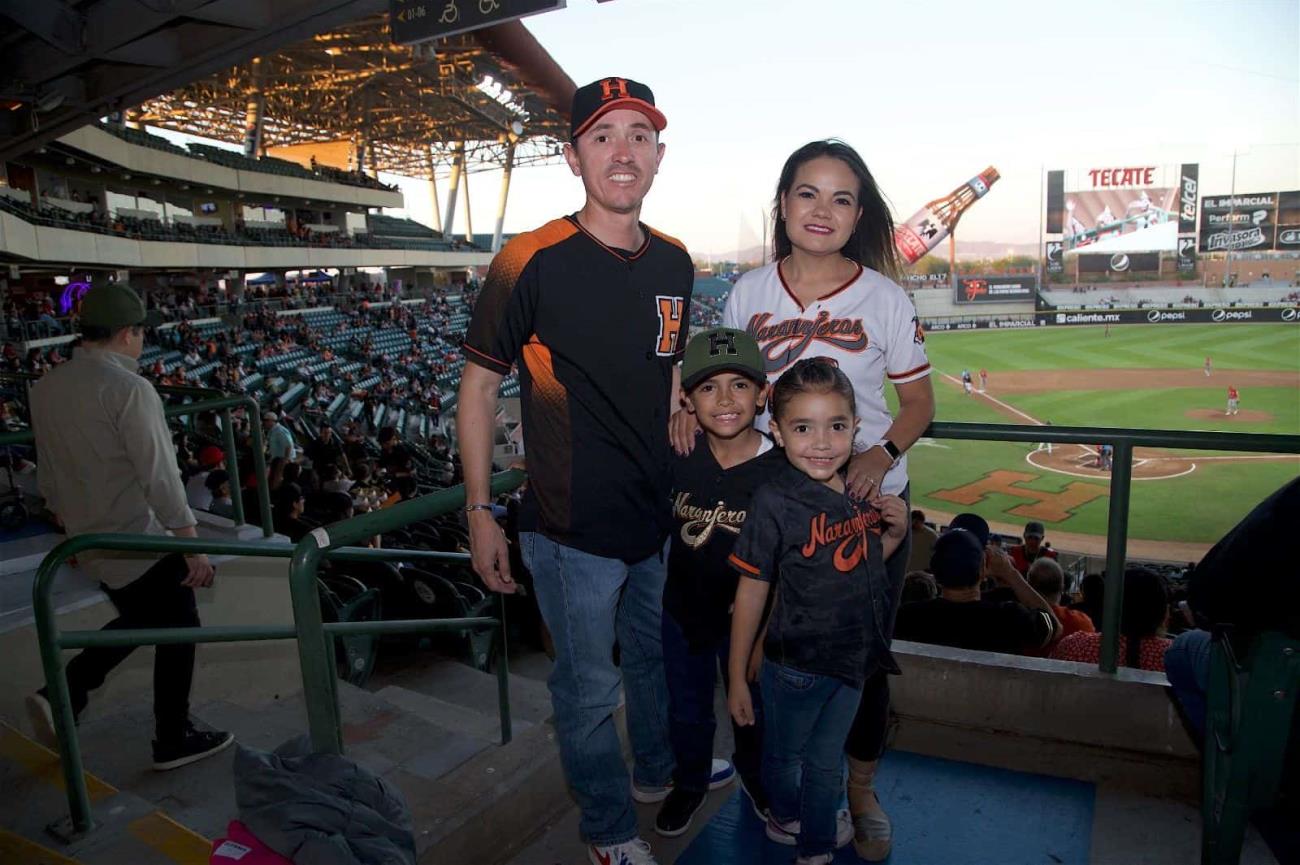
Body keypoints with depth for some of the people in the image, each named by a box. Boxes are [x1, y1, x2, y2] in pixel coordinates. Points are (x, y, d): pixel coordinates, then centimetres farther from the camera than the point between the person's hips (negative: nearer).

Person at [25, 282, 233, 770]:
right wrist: (194, 547, -18)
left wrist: (72, 529, 24)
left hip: (89, 542, 8)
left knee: (138, 619, 27)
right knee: (178, 629, 9)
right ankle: (174, 741, 19)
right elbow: (159, 477, -22)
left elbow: (49, 477, 12)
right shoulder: (129, 389, -21)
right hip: (141, 541, -8)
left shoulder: (46, 388, 3)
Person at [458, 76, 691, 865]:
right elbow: (479, 387, -10)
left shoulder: (674, 264, 2)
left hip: (660, 518, 6)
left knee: (658, 655, 26)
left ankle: (660, 770, 55)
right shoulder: (532, 263, -16)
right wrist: (480, 513, -11)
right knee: (590, 689, 12)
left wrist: (690, 481, 13)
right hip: (574, 530, -6)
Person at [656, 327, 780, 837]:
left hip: (746, 618, -1)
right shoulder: (677, 459, -14)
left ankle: (755, 777, 53)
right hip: (684, 612, 2)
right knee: (687, 710, 22)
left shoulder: (780, 471, -21)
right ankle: (691, 781, 50)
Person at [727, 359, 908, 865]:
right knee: (783, 756, 20)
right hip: (795, 665, -5)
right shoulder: (776, 501, -22)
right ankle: (786, 818, 51)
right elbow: (751, 591, -16)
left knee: (826, 764, 24)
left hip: (853, 658, 5)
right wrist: (737, 678, -12)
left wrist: (897, 529, -8)